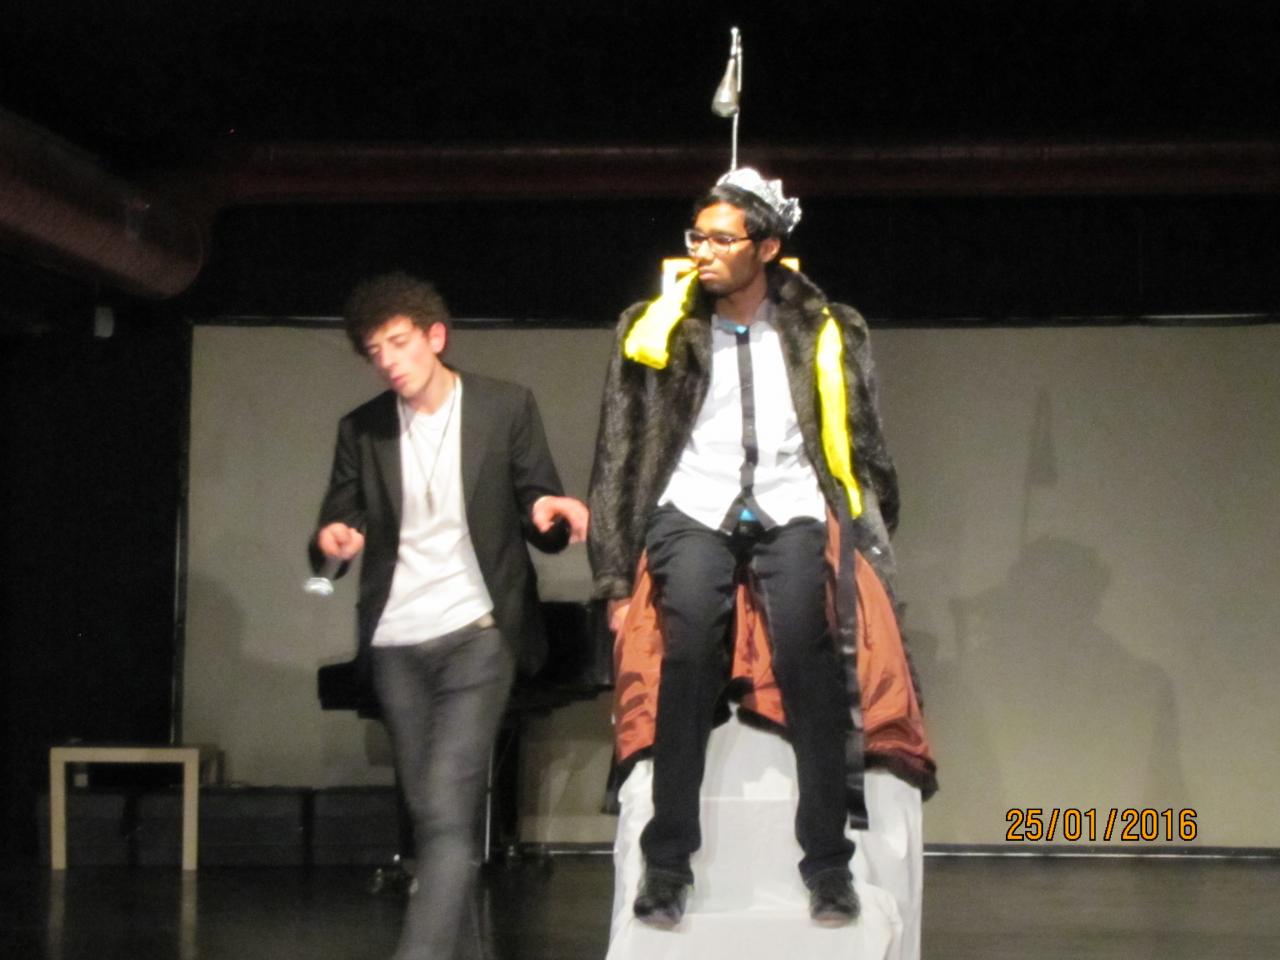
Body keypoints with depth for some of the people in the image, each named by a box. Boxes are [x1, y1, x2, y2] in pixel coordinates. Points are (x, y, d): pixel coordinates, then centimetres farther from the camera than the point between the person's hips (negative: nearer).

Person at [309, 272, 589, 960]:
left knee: (446, 813, -17)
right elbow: (336, 526, 7)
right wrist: (331, 544, -18)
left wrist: (551, 513, -23)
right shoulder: (361, 430, 8)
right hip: (395, 646, 4)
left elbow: (538, 510, 2)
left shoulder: (506, 408, 0)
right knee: (432, 820, 11)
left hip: (476, 636, -4)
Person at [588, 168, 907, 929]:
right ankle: (668, 865, -19)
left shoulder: (822, 332, 8)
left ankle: (829, 864, -17)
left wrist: (866, 547, 9)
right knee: (688, 647, -25)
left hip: (789, 511, 0)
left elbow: (861, 448, 14)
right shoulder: (659, 329, 6)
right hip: (694, 511, 0)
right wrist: (618, 577, 4)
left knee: (808, 647, -24)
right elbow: (622, 455, 8)